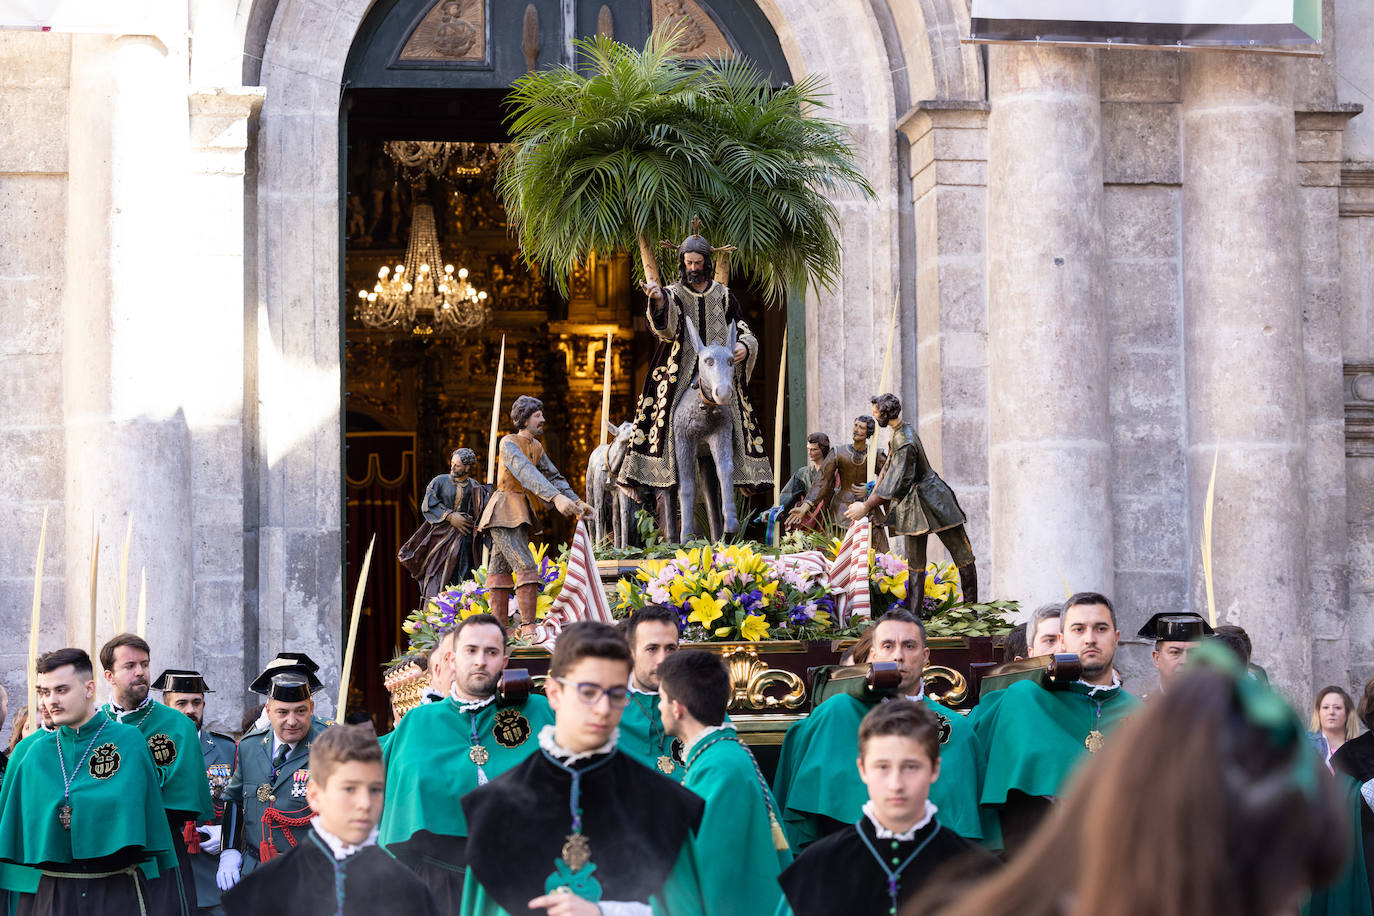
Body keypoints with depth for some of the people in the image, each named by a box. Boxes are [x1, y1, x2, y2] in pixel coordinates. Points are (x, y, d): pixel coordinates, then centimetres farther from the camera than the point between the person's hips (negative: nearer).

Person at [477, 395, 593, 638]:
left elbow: (553, 476, 14)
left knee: (501, 571, 9)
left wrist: (576, 502, -1)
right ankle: (527, 627, -19)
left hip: (521, 515, 8)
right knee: (526, 566, -17)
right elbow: (527, 473, -28)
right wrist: (556, 497, -39)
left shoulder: (536, 447, 15)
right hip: (505, 514, -8)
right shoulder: (509, 443, -13)